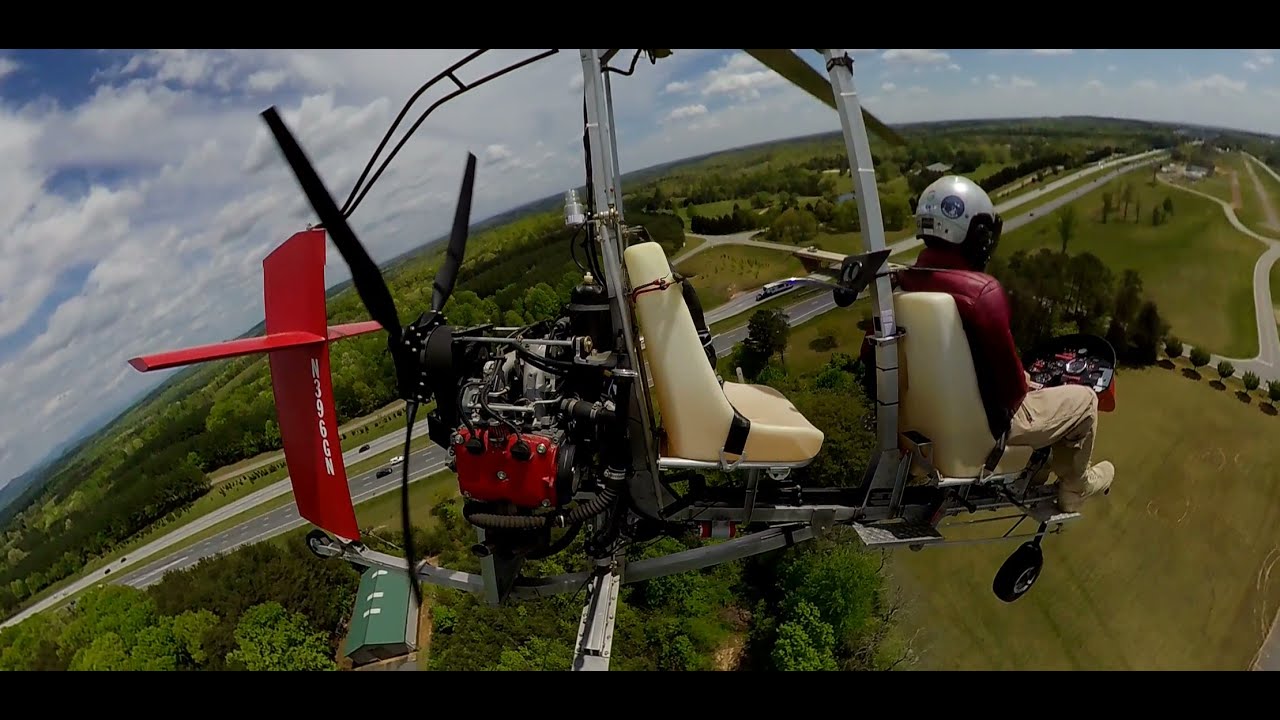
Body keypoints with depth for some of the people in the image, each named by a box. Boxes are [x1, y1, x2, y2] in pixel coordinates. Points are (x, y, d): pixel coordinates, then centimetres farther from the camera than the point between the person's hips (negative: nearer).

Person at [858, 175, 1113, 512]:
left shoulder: (903, 282, -8)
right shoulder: (982, 290, -28)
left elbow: (871, 355, 1)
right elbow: (1009, 381, -23)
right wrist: (1023, 390, 1)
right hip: (983, 422, -7)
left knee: (1031, 386, 33)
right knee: (1084, 399, 16)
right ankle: (1074, 488, 37)